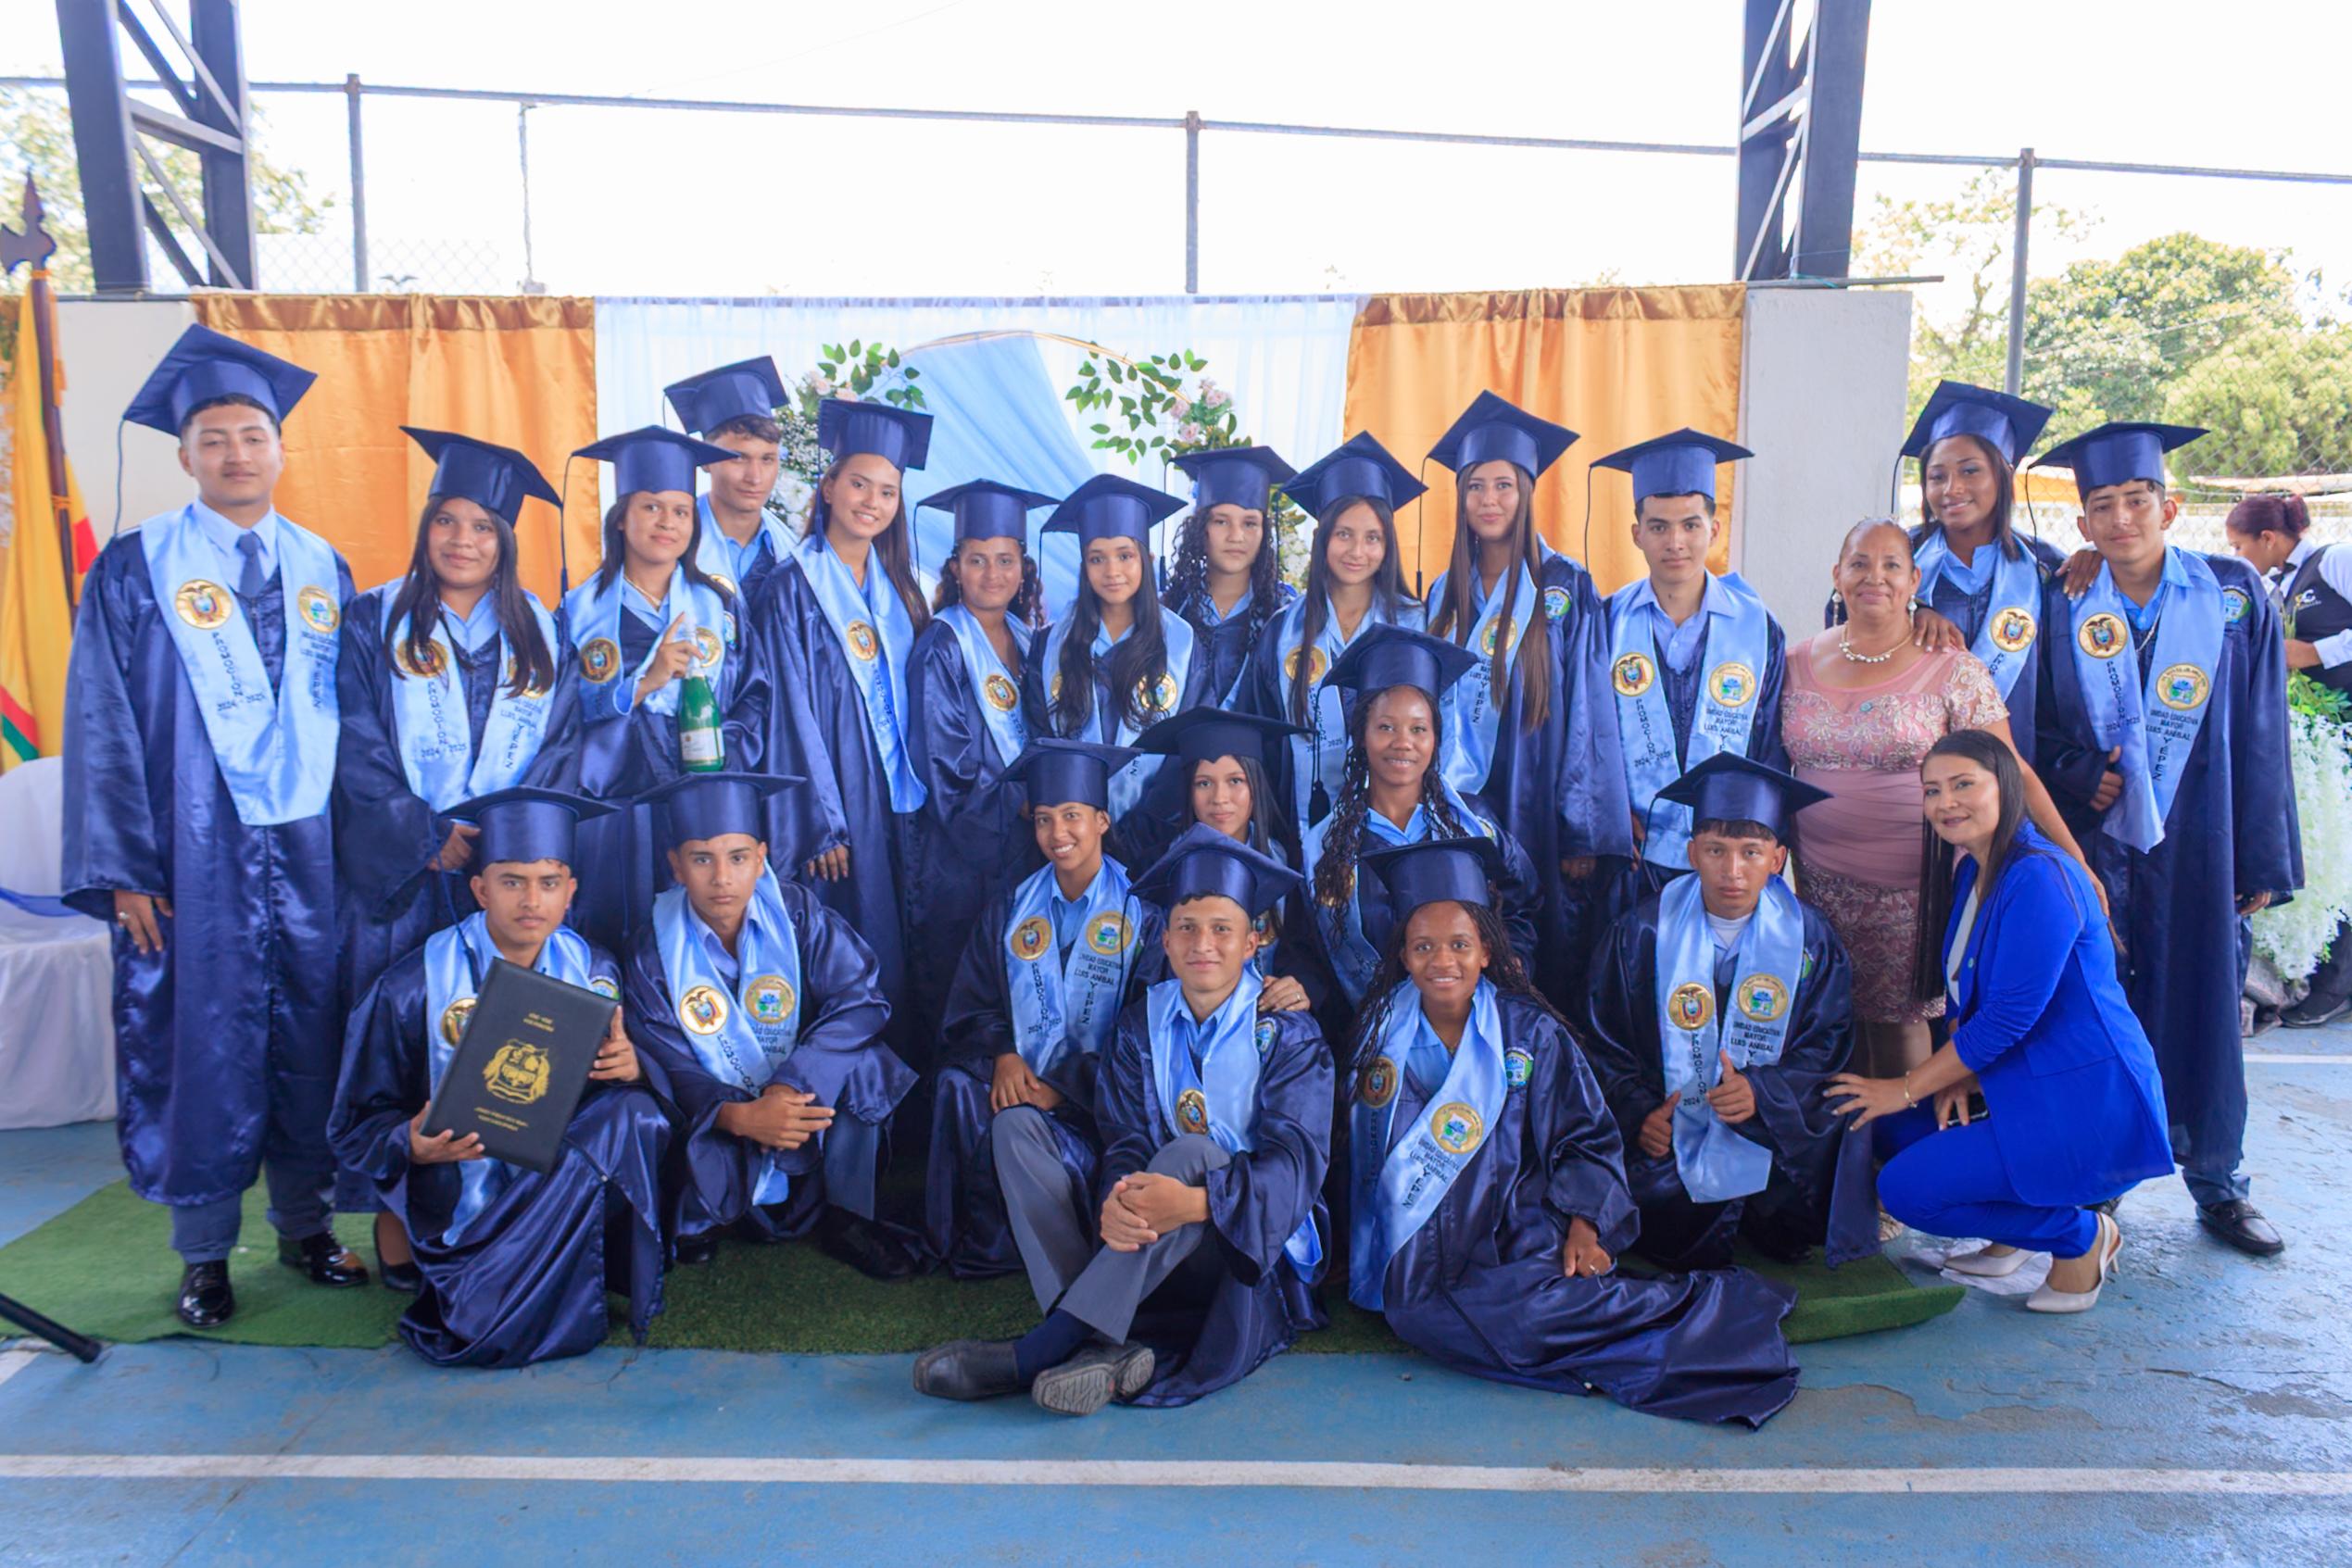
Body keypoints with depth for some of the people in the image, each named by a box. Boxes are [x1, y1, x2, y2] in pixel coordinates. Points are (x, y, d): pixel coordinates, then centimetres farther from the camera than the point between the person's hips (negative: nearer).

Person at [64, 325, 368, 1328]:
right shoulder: (136, 568, 0)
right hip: (194, 850, -3)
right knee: (201, 1038, 3)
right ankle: (204, 1251, 18)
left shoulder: (323, 568, 10)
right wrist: (124, 869, -9)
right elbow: (103, 726, -3)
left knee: (311, 1032, 8)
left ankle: (306, 1225, 23)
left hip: (312, 843, 3)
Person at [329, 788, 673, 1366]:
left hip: (567, 1177, 3)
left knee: (633, 1114, -28)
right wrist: (414, 1145, -25)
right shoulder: (411, 991, -9)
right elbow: (356, 1123, -2)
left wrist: (632, 1068, -20)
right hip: (465, 1204, -2)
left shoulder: (591, 970, 0)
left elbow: (623, 1076, 6)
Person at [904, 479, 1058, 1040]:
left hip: (1024, 845, 6)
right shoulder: (941, 649, -10)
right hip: (961, 852, -6)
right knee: (953, 1010, 0)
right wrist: (1026, 801, -13)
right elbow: (950, 777, -14)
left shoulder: (1026, 640, 10)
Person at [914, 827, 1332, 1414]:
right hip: (1154, 1251, 4)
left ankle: (1032, 1354, -36)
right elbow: (1125, 1142, -3)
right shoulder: (1141, 1024, 7)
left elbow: (1297, 1158, -16)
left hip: (1260, 1244, -3)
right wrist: (1115, 1201, -30)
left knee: (1187, 1154, -34)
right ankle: (1104, 1346, -34)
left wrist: (1195, 1203, -36)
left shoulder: (1288, 1033, -3)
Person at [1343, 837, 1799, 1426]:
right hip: (1420, 1252, 2)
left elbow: (1586, 1140, 8)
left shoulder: (1531, 1032, 5)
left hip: (1519, 1234, -2)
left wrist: (1585, 1224, -9)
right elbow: (1356, 1151, 12)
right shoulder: (1380, 1034, 8)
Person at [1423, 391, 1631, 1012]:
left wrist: (1584, 832, -11)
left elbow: (1588, 717, -6)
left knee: (1547, 970, 1)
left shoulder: (1566, 589, -3)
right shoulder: (1445, 595, 10)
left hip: (1538, 811, -4)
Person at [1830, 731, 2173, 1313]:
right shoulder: (1969, 873, 9)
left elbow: (2008, 1017, -24)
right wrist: (1957, 1078, -4)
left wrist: (1907, 1089, -16)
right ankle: (2010, 1236, 14)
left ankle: (2081, 1237, 2)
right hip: (2026, 1091, 9)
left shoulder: (2040, 877, -20)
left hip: (2088, 1110, -9)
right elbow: (1966, 999, 14)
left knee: (1905, 1189, -14)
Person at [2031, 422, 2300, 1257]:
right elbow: (2035, 724, 8)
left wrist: (2264, 858, -2)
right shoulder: (2063, 607, 2)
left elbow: (2261, 738, 0)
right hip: (2095, 841, 1)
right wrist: (2079, 773, -13)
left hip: (2197, 844, 0)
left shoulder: (2234, 596, 0)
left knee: (2204, 1002, 7)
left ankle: (2217, 1182, 24)